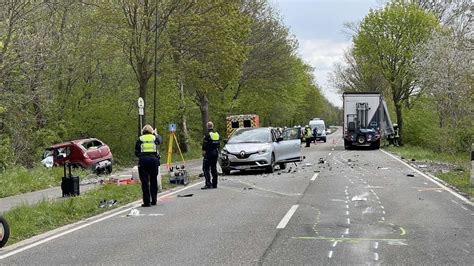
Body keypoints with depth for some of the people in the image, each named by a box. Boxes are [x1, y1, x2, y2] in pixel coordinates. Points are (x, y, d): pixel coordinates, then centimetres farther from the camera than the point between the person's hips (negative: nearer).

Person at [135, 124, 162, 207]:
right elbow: (159, 140, 36)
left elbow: (136, 153, 7)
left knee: (145, 182, 0)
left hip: (143, 161, -2)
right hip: (154, 160, 2)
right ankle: (154, 201, 18)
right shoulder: (154, 138, 11)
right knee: (153, 181, 12)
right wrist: (156, 133, 53)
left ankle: (147, 201, -4)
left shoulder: (139, 139, 7)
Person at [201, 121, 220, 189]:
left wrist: (203, 152, -6)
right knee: (214, 169, 12)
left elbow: (204, 145, -14)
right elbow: (219, 144, 15)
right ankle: (214, 184, 14)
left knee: (206, 168, -6)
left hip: (208, 153, -7)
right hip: (215, 153, 7)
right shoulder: (217, 134, 11)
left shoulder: (207, 135, -13)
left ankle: (208, 184, -15)